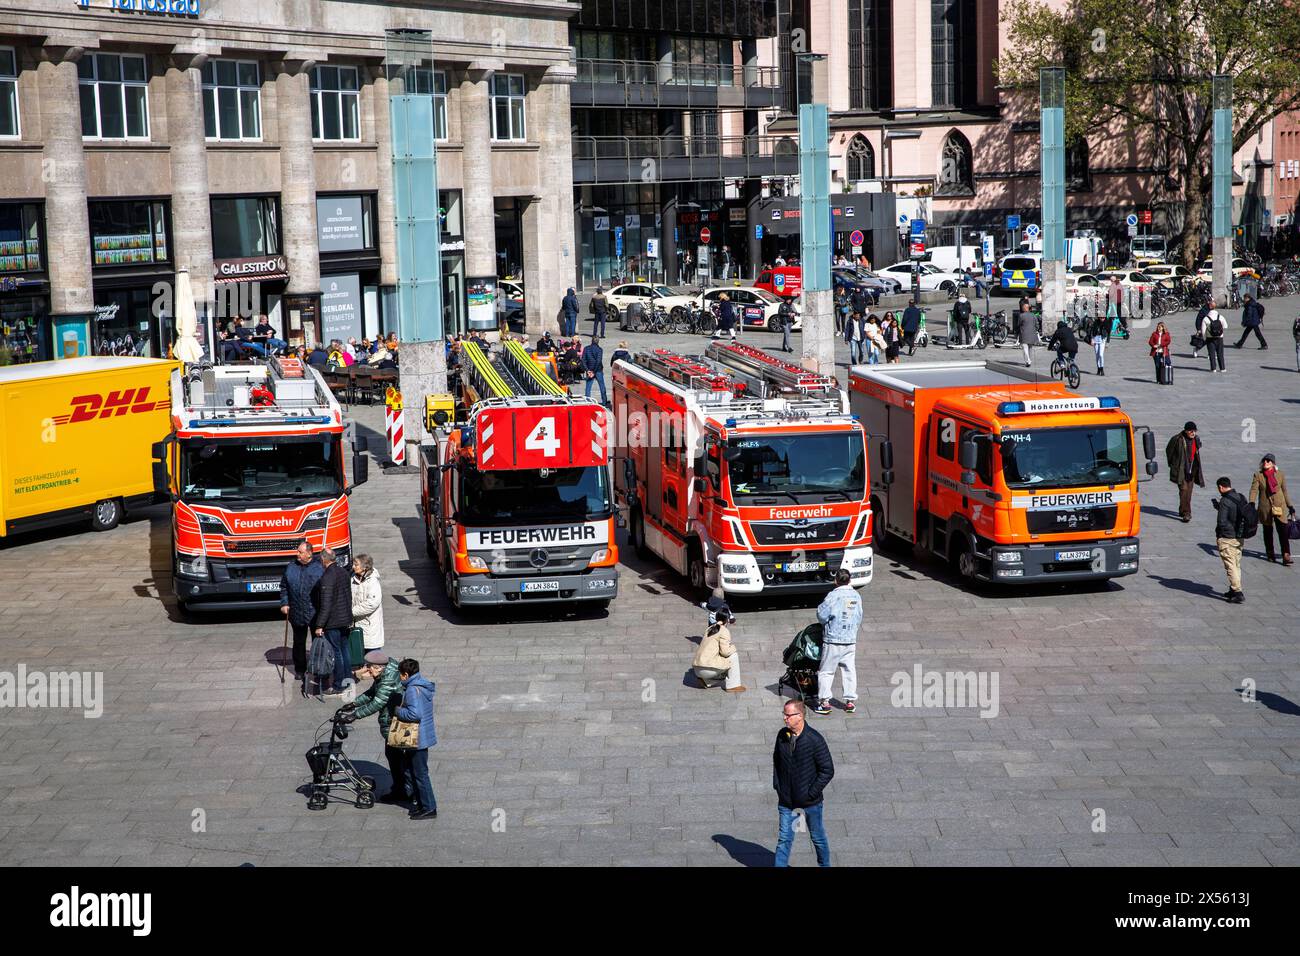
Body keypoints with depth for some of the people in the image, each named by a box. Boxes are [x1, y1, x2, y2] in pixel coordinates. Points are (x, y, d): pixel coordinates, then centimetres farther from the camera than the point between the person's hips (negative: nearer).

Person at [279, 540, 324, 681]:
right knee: (299, 642, 11)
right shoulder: (291, 566, 5)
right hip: (296, 612, 3)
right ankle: (300, 669, 22)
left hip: (315, 613, -3)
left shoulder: (320, 567, -7)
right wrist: (284, 603, 4)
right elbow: (284, 586, 13)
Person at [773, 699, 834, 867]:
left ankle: (824, 865, 34)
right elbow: (776, 759, 14)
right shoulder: (782, 735, -3)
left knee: (818, 838, 15)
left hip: (811, 802, -3)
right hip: (786, 801, 3)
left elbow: (828, 771, -14)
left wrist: (811, 793, -16)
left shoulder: (815, 740, -18)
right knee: (784, 839, 6)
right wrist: (777, 785, 5)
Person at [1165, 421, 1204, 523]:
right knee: (1183, 489, -14)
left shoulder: (1196, 439, 3)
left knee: (1188, 491, 10)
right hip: (1180, 469, -6)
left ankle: (1182, 511, 25)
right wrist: (1172, 464, 7)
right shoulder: (1177, 439, -14)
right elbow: (1168, 450, 2)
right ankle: (1186, 513, -16)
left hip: (1191, 469, 6)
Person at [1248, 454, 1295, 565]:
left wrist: (1290, 506, 13)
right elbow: (1253, 491, -7)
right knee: (1268, 532, 11)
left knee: (1283, 532, -10)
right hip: (1265, 508, 1)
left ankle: (1286, 557, -11)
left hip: (1279, 506, 0)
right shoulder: (1258, 475, -1)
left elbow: (1285, 491, 10)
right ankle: (1270, 554, 27)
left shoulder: (1280, 474, 2)